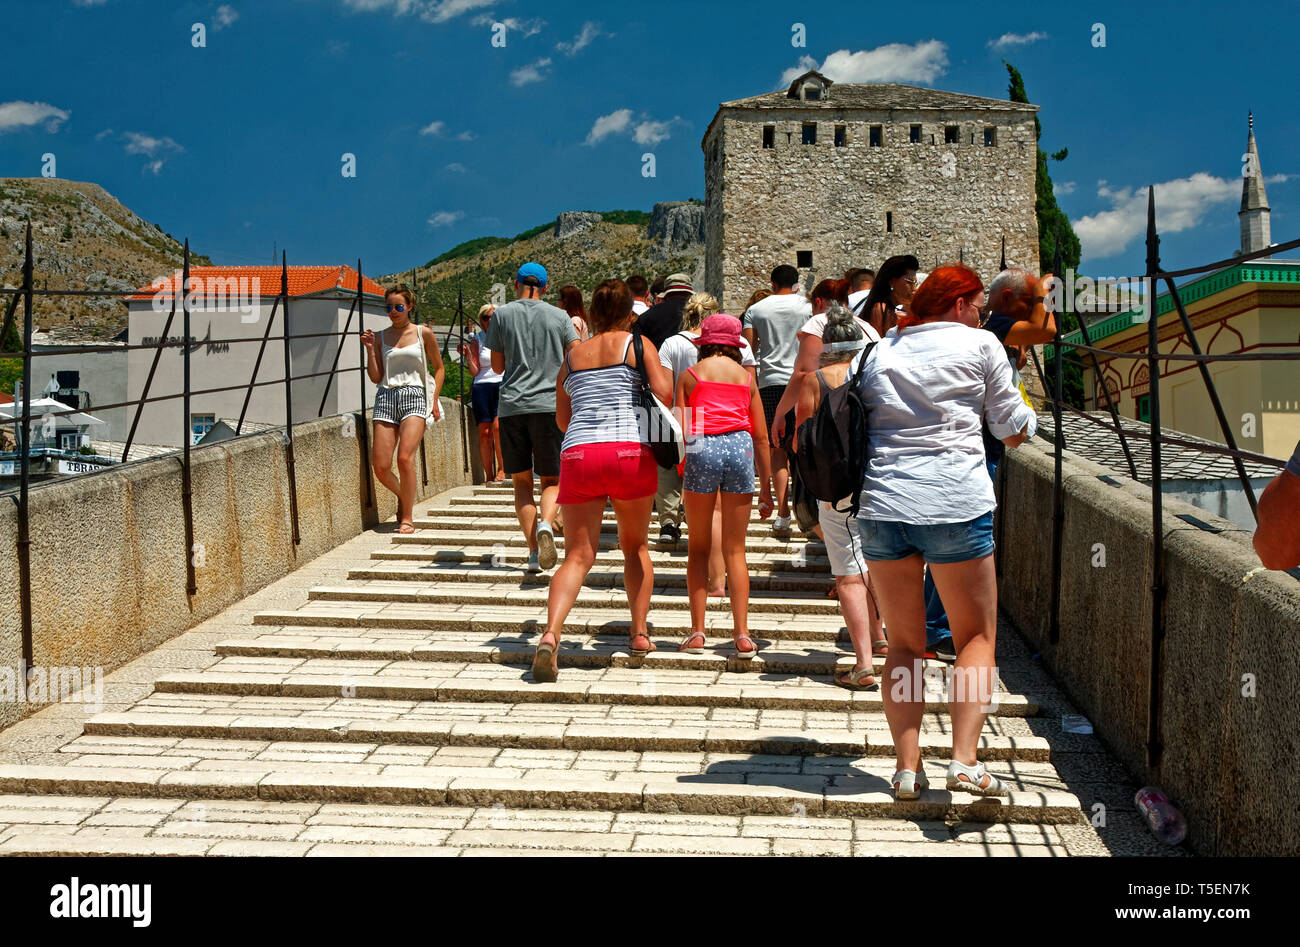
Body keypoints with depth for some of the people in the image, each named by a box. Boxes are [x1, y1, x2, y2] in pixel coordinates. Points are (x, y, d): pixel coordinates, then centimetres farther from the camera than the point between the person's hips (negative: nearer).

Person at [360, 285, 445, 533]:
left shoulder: (423, 333, 7)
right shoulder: (381, 337, 13)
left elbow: (439, 368, 13)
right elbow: (375, 377, 10)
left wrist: (434, 401, 3)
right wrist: (369, 349, -1)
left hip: (414, 396, -3)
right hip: (386, 397, 3)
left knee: (405, 458, -20)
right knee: (380, 467, -6)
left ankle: (407, 518, -7)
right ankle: (404, 496, 26)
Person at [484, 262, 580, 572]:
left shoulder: (501, 314, 6)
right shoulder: (559, 316, 6)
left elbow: (497, 366, 8)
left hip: (512, 405, 0)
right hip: (550, 404, 0)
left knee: (521, 481, 8)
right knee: (552, 480, 8)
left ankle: (533, 550, -2)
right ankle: (545, 523, -22)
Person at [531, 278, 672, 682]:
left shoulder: (572, 355, 19)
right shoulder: (638, 344, 9)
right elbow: (663, 393, -5)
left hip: (577, 453, 2)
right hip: (631, 451, -2)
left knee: (578, 555, 0)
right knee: (635, 547, 18)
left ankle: (551, 633, -20)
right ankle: (640, 632, 15)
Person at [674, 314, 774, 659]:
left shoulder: (690, 375, 12)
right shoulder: (747, 377, 17)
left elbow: (678, 428, 3)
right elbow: (761, 436, 15)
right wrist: (766, 486, 19)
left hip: (702, 449, -1)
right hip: (740, 449, 2)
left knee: (698, 547, 10)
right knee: (735, 550, 8)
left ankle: (697, 632, 5)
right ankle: (742, 634, 2)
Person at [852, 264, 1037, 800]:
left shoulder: (877, 352, 15)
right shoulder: (978, 344, 5)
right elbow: (1012, 426, 13)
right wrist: (1025, 422, 32)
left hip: (881, 504, 4)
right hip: (955, 504, -4)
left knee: (903, 643, 13)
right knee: (977, 636, 9)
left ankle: (907, 767, 7)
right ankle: (965, 759, -6)